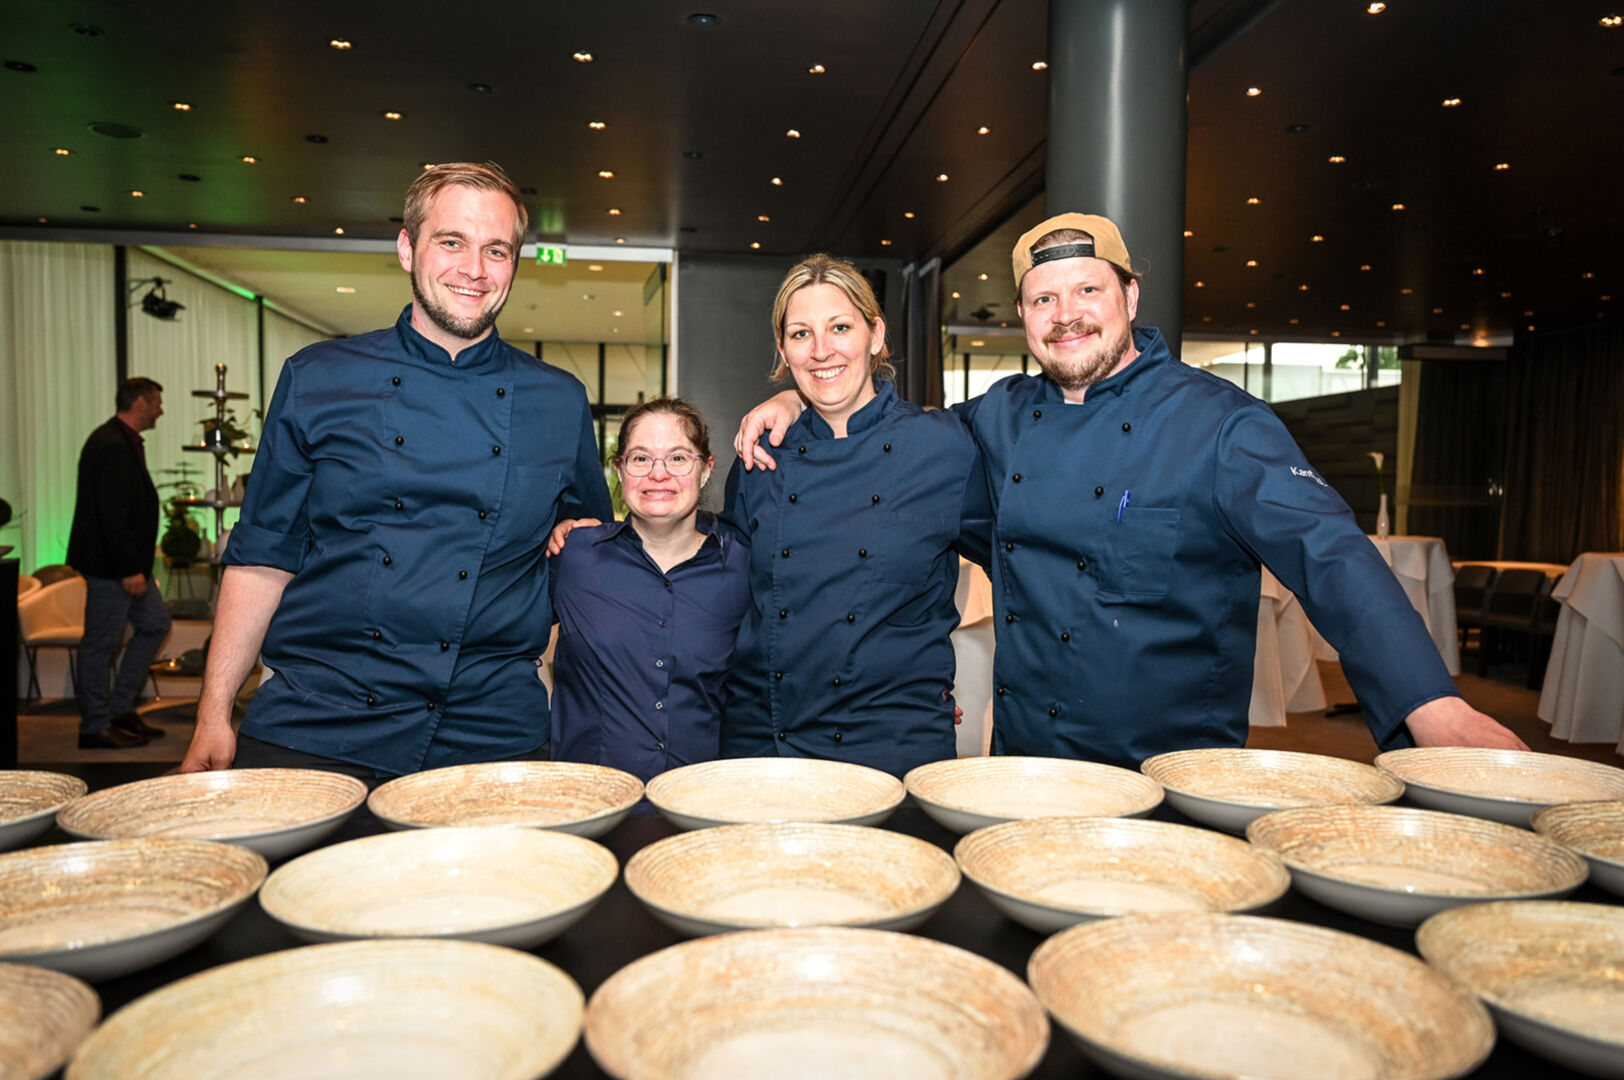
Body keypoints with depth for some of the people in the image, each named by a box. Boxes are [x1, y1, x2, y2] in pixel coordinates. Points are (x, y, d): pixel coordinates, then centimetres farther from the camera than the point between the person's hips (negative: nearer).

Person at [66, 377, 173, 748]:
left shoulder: (122, 442, 14)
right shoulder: (113, 446, -19)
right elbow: (112, 514, -24)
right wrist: (129, 569, -24)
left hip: (127, 562, 11)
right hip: (110, 564, -11)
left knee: (155, 624, 15)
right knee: (100, 643, -1)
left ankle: (120, 708, 22)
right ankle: (94, 728, 10)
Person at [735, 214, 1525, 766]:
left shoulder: (1218, 423, -10)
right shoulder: (1006, 417, 4)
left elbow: (1328, 555, -21)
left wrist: (1434, 706, -34)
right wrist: (800, 401, 4)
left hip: (1171, 776, -4)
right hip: (1022, 763, 5)